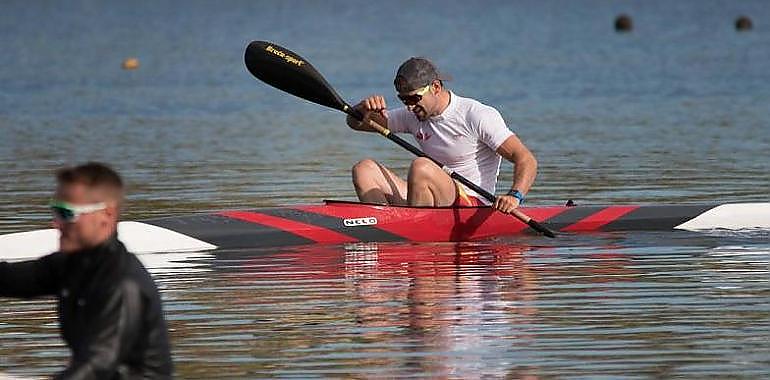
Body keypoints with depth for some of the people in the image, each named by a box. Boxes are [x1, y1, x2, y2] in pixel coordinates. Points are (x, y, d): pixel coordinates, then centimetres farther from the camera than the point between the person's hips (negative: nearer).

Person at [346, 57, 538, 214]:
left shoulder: (477, 116, -8)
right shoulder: (413, 116, 11)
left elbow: (526, 160, -13)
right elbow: (355, 122, 17)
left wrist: (515, 196, -33)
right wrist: (365, 107, -8)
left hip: (470, 204, -7)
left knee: (420, 166, -32)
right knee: (364, 169, -7)